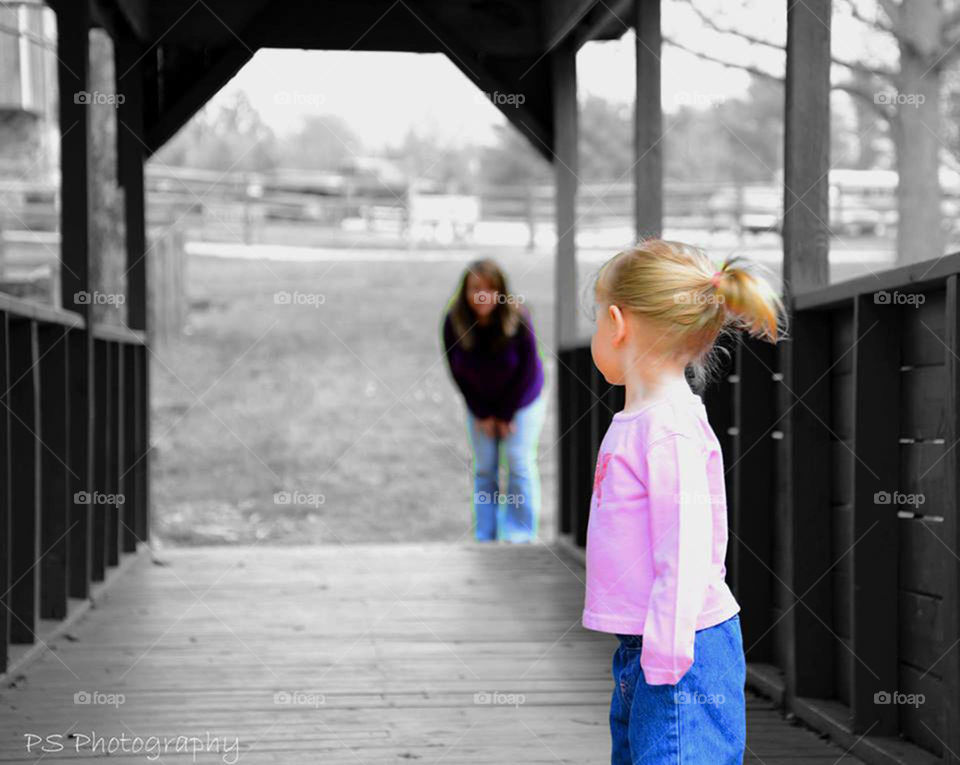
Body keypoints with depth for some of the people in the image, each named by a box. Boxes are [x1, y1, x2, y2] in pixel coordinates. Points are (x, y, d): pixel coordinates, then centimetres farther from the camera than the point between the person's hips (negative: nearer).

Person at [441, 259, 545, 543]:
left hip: (521, 399, -2)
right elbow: (457, 371, -9)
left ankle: (520, 535, 1)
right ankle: (485, 537, 9)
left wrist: (506, 414, -12)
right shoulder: (454, 321, -21)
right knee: (484, 468, 3)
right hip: (479, 403, 3)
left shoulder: (518, 319, -27)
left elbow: (527, 370, -16)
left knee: (519, 463, -7)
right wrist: (482, 414, -8)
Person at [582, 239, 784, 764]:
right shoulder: (636, 420, 12)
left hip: (679, 651, -10)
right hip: (639, 646, 10)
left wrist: (664, 661, -21)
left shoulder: (671, 430, -19)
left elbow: (686, 556, -22)